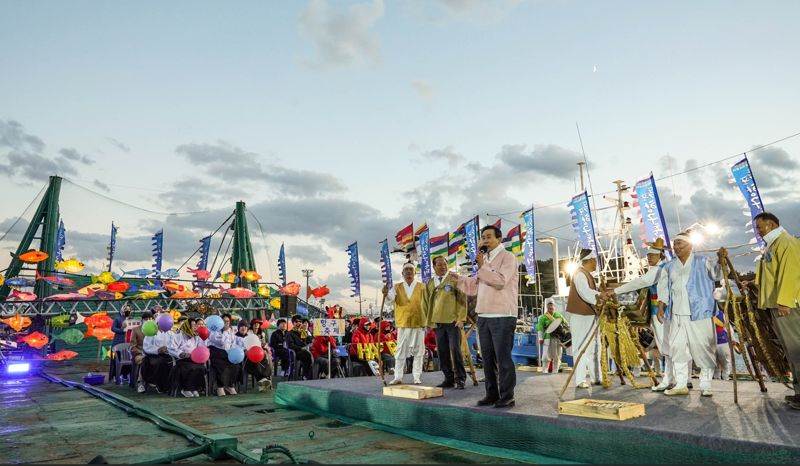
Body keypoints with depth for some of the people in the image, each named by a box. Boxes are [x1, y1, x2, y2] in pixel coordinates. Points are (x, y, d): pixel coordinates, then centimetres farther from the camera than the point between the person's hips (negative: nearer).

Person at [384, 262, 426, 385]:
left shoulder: (421, 287, 4)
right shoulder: (397, 287, 6)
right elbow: (390, 300, -9)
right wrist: (386, 294, -31)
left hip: (418, 323, -1)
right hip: (402, 324, 1)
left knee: (418, 351, 5)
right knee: (400, 351, 5)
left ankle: (417, 377, 14)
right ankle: (398, 377, 12)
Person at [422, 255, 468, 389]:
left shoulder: (455, 279, 3)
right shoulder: (429, 284, 13)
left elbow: (462, 299, 0)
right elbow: (425, 303, 17)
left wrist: (461, 318, -7)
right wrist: (428, 320, 10)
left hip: (453, 321, -3)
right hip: (437, 323, 4)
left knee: (455, 349, -6)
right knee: (442, 352, 5)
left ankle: (460, 379, 5)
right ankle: (448, 379, 14)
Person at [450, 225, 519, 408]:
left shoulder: (507, 257, -3)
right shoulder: (484, 260, 19)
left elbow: (500, 281, -18)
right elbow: (474, 288, 18)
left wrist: (482, 267, -21)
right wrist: (459, 279, 8)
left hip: (503, 317, -7)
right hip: (483, 316, 8)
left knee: (503, 358, -3)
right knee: (488, 358, 11)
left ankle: (507, 396, 7)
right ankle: (491, 394, 21)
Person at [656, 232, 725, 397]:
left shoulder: (702, 262, 2)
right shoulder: (669, 267, 12)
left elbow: (717, 272, -14)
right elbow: (663, 288, 13)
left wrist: (721, 259, -34)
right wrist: (661, 308, 3)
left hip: (699, 314, -4)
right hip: (677, 315, 4)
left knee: (703, 348, 2)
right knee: (677, 348, 6)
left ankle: (705, 385, 13)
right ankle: (681, 384, 14)